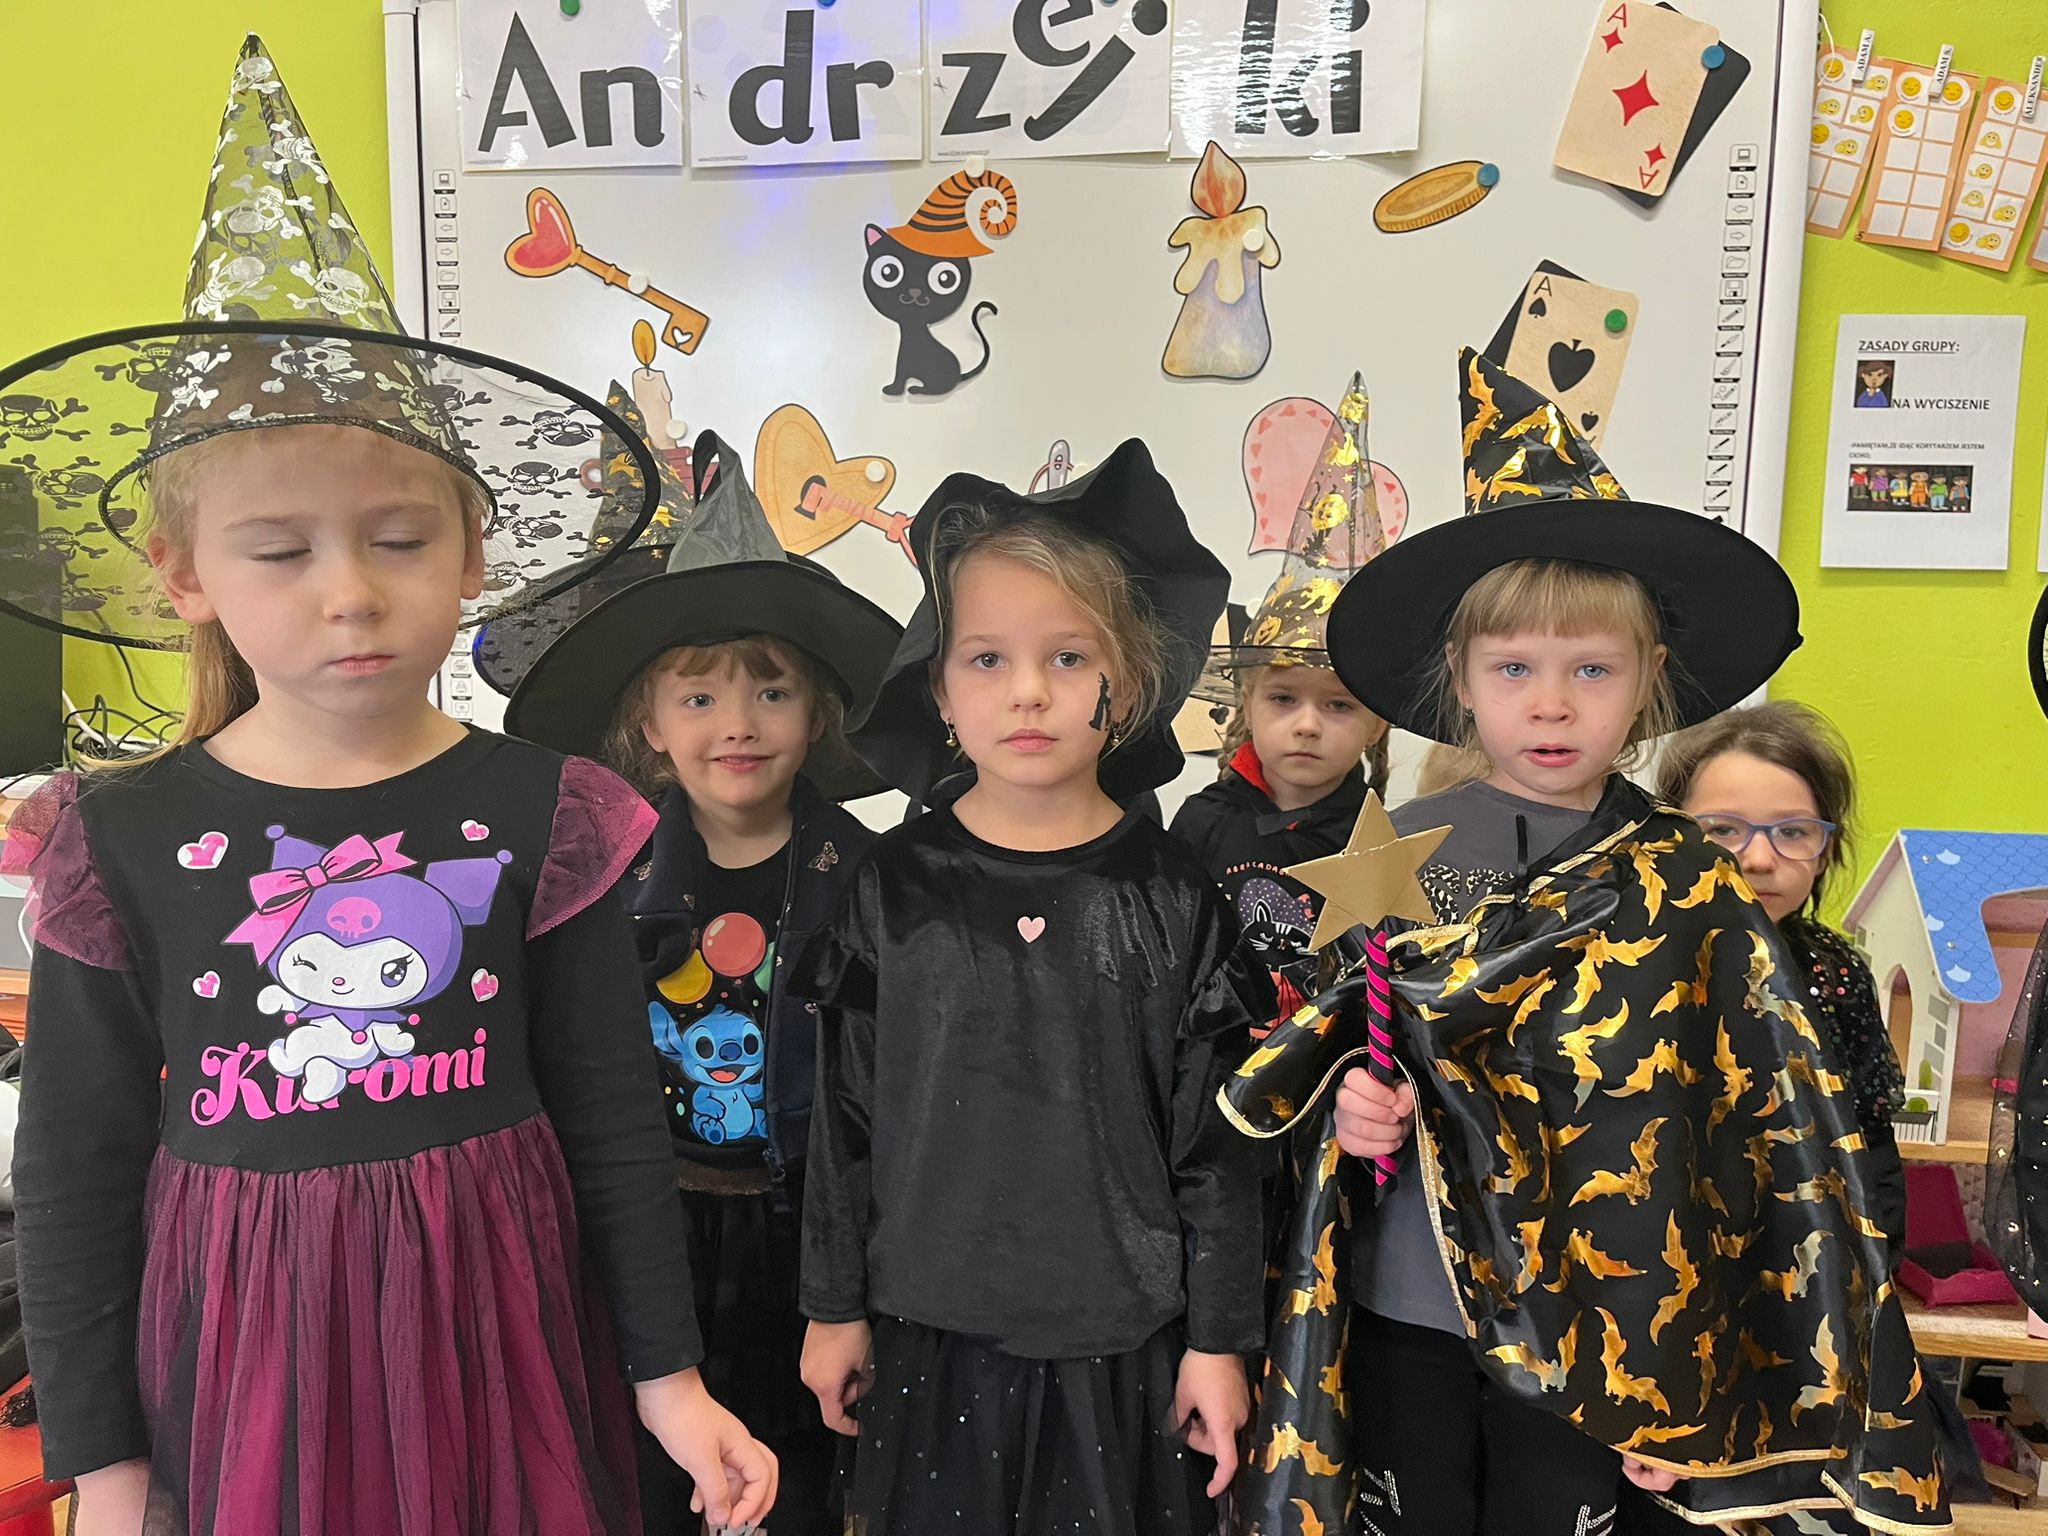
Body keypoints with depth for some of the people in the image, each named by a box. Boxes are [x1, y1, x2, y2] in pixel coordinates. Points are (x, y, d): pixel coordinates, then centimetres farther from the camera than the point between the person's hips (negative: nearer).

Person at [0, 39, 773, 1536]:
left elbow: (615, 1125, -3)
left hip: (494, 1348, 0)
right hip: (239, 1369, 1)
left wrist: (670, 1376, 0)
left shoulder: (535, 813, -10)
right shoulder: (121, 840, -7)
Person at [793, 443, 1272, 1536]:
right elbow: (844, 1116, 1)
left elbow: (1215, 1138, -3)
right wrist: (832, 1309, 5)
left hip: (1121, 1340, -1)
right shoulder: (894, 886, -6)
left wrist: (1219, 1339, -1)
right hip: (932, 1332, 1)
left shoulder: (1170, 896, -8)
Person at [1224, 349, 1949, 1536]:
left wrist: (1680, 1388, -4)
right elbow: (1298, 1050, 7)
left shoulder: (1694, 897, -7)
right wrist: (1344, 1099, -15)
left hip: (1593, 1341, -1)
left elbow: (1764, 1142, -4)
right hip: (1403, 1313, 1)